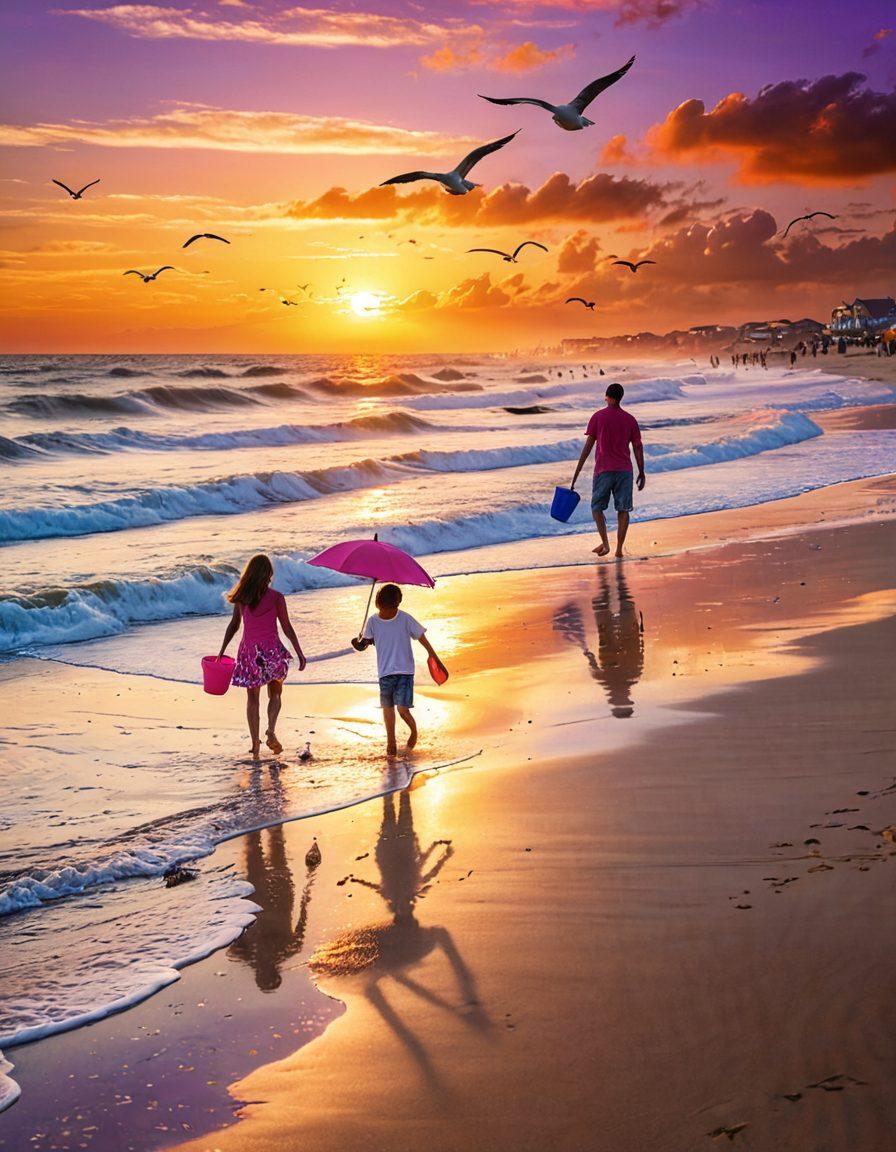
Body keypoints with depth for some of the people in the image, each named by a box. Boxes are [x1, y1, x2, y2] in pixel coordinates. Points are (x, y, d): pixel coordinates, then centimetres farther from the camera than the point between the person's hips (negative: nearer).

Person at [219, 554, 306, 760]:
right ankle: (271, 732, -9)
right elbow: (287, 628, -6)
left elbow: (234, 625, 5)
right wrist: (300, 653, 1)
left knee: (252, 699, 11)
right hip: (271, 650, -2)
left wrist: (222, 651, 15)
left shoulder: (242, 597, 0)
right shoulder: (276, 597, -8)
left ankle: (255, 744, 9)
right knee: (275, 694, 15)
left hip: (249, 650, 2)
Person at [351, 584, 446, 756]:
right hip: (385, 671, 3)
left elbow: (422, 638, -5)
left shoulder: (405, 619, -11)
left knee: (402, 709, -11)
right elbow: (366, 641, 10)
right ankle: (391, 742, 30)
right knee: (387, 707, 12)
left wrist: (436, 659, -5)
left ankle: (414, 731, 21)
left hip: (404, 671, -3)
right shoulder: (372, 621, -4)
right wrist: (360, 642, -12)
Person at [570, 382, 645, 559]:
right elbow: (638, 447, 5)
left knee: (597, 507, 10)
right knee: (623, 509, 7)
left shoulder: (598, 417, -1)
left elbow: (588, 446, -5)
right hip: (625, 470, 2)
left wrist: (576, 473, -3)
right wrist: (641, 473, 13)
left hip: (604, 470, -2)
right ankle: (619, 548, 0)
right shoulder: (630, 420, 6)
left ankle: (605, 543, -8)